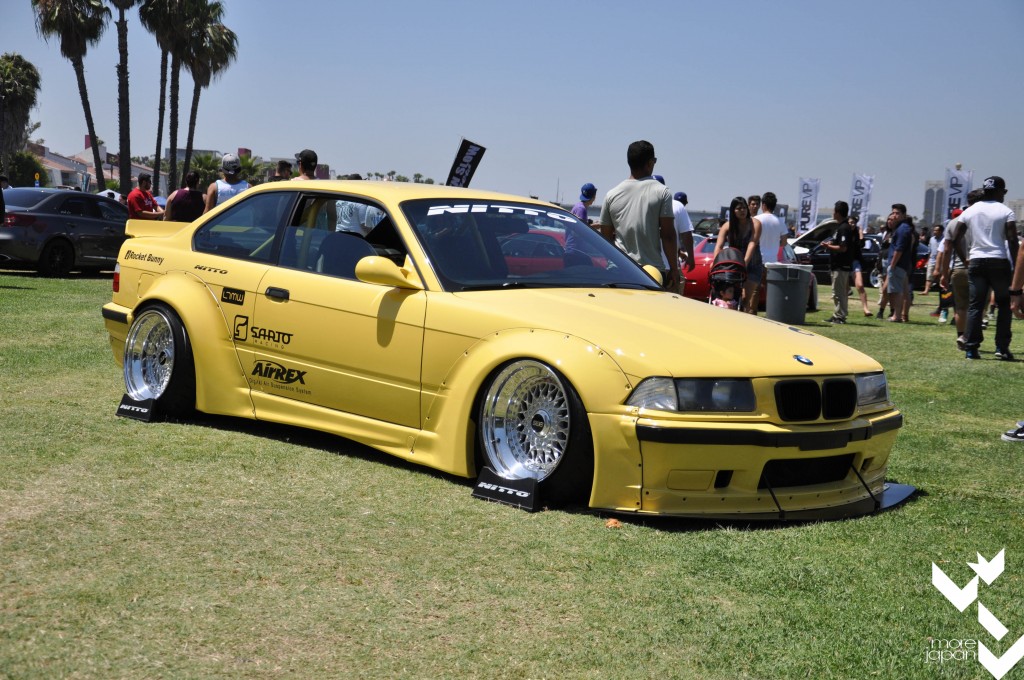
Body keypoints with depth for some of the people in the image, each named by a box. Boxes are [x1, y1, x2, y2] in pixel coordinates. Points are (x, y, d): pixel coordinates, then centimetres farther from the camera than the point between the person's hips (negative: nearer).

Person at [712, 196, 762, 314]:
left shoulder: (755, 224, -9)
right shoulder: (727, 226, -1)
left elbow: (752, 244, -22)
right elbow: (719, 245, -13)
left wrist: (745, 262, -36)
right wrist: (715, 262, -31)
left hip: (752, 265, -3)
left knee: (746, 297, -16)